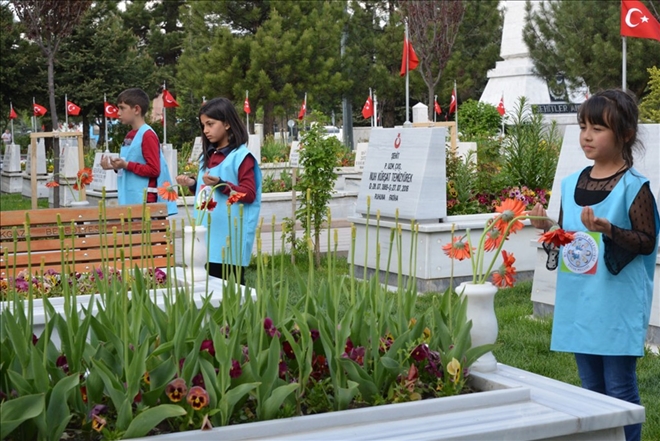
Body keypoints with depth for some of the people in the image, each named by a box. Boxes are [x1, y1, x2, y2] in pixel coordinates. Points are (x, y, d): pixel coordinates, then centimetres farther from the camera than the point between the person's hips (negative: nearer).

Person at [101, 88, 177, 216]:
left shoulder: (148, 135, -11)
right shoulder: (130, 136, 14)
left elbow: (154, 170, -17)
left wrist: (127, 165, -19)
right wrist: (116, 166, 5)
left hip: (144, 200, -8)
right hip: (129, 199, 8)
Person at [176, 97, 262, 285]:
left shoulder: (241, 157, -8)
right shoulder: (208, 156, 15)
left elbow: (249, 195, -13)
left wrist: (221, 184, -24)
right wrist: (193, 184, 5)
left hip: (230, 240, -7)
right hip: (208, 237, 8)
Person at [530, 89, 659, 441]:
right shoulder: (571, 184, 8)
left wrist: (609, 229, -26)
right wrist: (547, 227, -3)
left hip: (617, 305, -6)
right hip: (578, 303, 6)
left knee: (619, 389, 1)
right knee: (591, 388, 15)